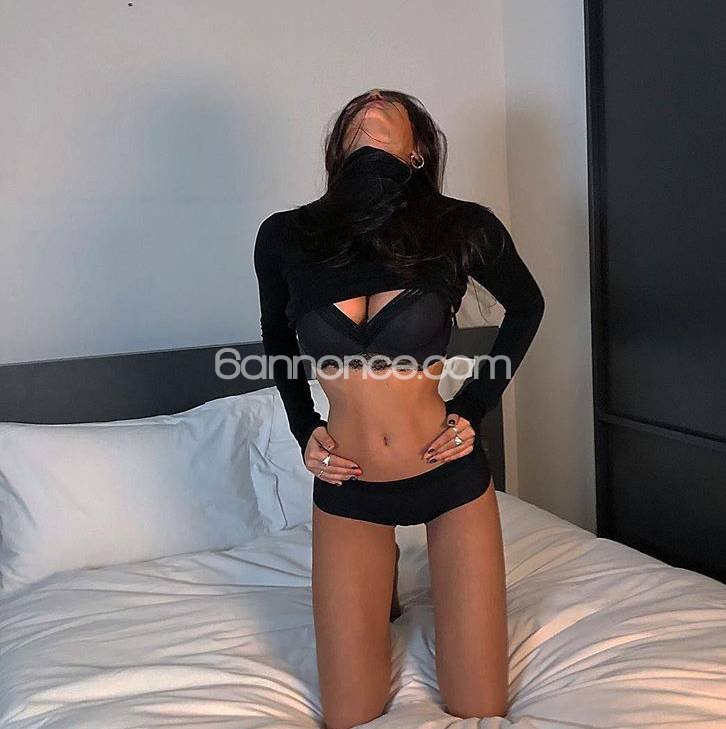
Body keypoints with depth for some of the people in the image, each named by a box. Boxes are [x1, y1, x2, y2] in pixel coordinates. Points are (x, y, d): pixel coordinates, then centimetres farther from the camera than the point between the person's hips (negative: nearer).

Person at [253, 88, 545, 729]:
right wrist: (304, 430, 4)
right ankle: (384, 577, 34)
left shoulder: (461, 229, -11)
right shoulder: (284, 237, -8)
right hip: (348, 488, 1)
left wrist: (475, 407, 2)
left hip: (451, 475, 0)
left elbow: (526, 306, 8)